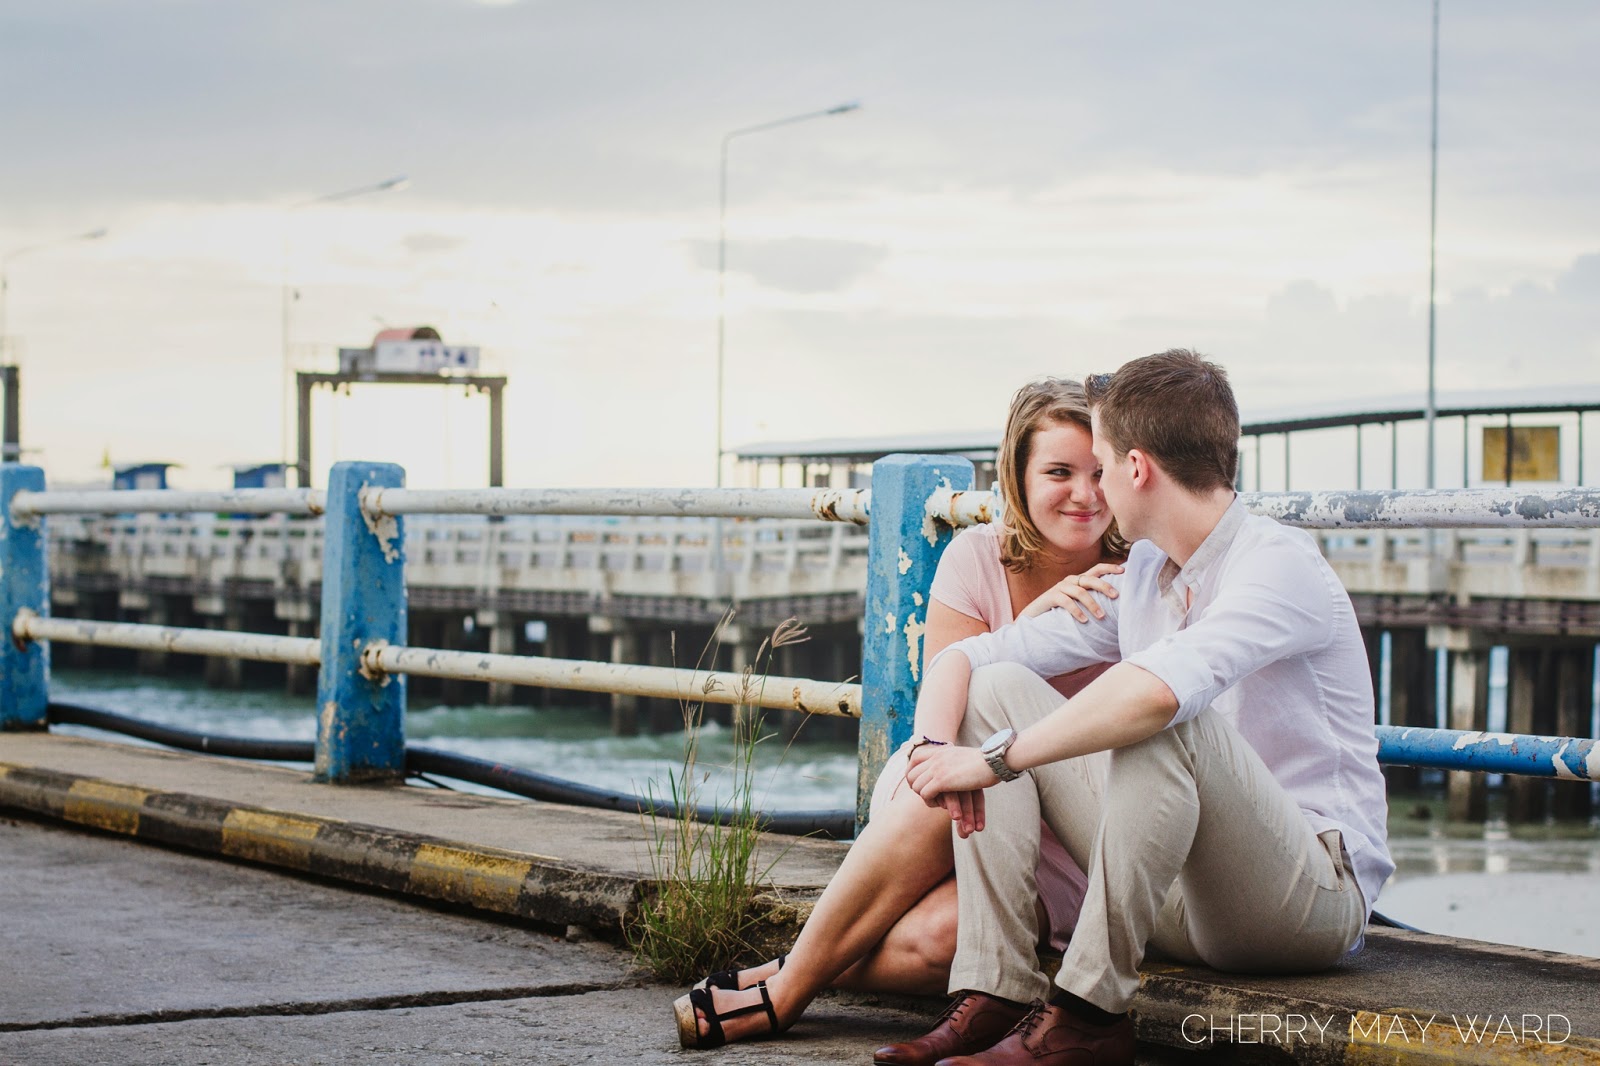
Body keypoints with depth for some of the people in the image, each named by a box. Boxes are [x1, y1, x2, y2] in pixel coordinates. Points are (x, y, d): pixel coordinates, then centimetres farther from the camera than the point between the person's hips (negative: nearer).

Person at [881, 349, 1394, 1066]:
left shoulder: (1279, 563, -15)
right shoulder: (1141, 580, 11)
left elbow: (1162, 687, -35)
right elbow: (964, 657, 10)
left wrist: (995, 759, -30)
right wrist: (935, 753, -12)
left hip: (1315, 892, -8)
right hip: (1186, 898, 8)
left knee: (1166, 718, -34)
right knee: (998, 687, 0)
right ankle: (995, 993, -12)